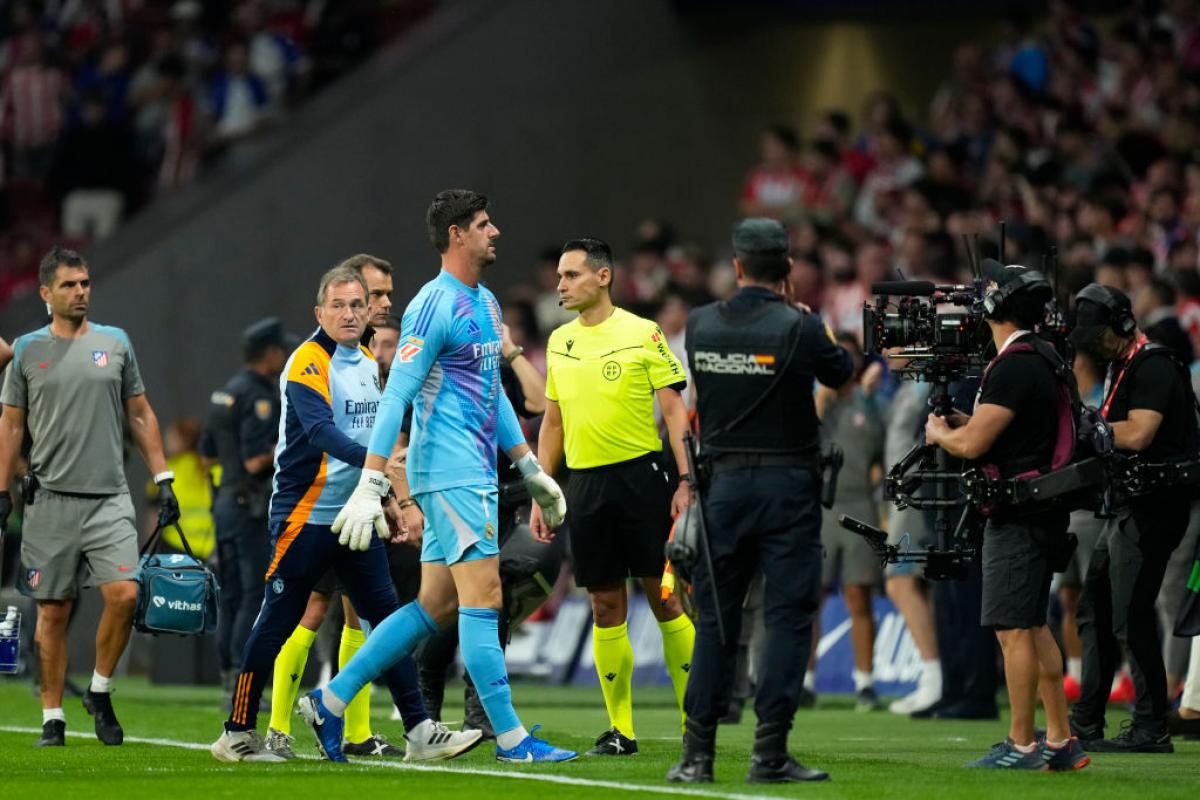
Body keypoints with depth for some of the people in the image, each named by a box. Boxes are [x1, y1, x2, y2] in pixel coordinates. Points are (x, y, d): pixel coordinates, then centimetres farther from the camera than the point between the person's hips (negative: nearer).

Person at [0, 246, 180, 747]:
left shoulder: (115, 343, 9)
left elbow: (140, 415, 14)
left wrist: (163, 481, 8)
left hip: (109, 498, 1)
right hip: (50, 499, -1)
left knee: (124, 593, -15)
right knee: (53, 611, 1)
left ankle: (99, 691, 5)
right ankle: (52, 716, 10)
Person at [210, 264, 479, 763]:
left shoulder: (369, 363, 13)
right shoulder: (308, 363, -13)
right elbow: (320, 430, -28)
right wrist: (371, 458, -43)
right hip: (304, 513, -7)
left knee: (386, 616, 2)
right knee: (277, 623, -2)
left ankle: (419, 731, 1)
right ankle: (236, 735, 7)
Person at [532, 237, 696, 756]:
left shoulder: (642, 334, -4)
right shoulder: (559, 342, 12)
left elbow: (674, 411, -4)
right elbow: (553, 422, 18)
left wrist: (685, 481, -12)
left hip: (640, 476, -5)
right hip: (585, 484, 5)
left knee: (664, 598, -4)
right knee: (606, 607, 4)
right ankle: (620, 730, 8)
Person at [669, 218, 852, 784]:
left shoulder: (700, 326, -1)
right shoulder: (800, 329, -10)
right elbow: (842, 375, 7)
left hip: (723, 483, 3)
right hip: (787, 483, -3)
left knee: (715, 616, 9)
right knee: (788, 616, 1)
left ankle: (697, 753, 7)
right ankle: (770, 753, -4)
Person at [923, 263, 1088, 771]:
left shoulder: (1013, 368, -17)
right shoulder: (1041, 361, 14)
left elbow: (972, 444, -18)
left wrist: (938, 432, 2)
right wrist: (964, 422, 15)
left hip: (1018, 518, -10)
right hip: (1040, 513, 10)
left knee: (1015, 630, -7)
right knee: (1032, 626, 14)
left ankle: (1021, 746, -7)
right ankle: (1060, 742, 15)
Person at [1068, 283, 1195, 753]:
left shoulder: (1153, 368, -14)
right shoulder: (1120, 368, 18)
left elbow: (1136, 434, -24)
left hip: (1152, 509, -11)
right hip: (1127, 507, 11)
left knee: (1131, 618, -11)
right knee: (1095, 609, 13)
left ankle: (1151, 730, -9)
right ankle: (1085, 726, 18)